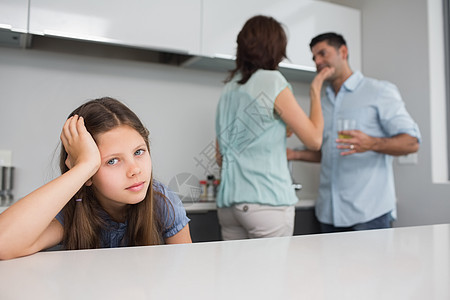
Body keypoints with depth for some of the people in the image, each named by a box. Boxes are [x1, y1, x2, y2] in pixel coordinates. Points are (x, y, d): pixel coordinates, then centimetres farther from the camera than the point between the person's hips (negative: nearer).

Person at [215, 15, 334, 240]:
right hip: (267, 201, -7)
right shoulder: (272, 81, -8)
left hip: (228, 202, 7)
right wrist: (315, 91, 7)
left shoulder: (229, 88, 12)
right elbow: (314, 139, -4)